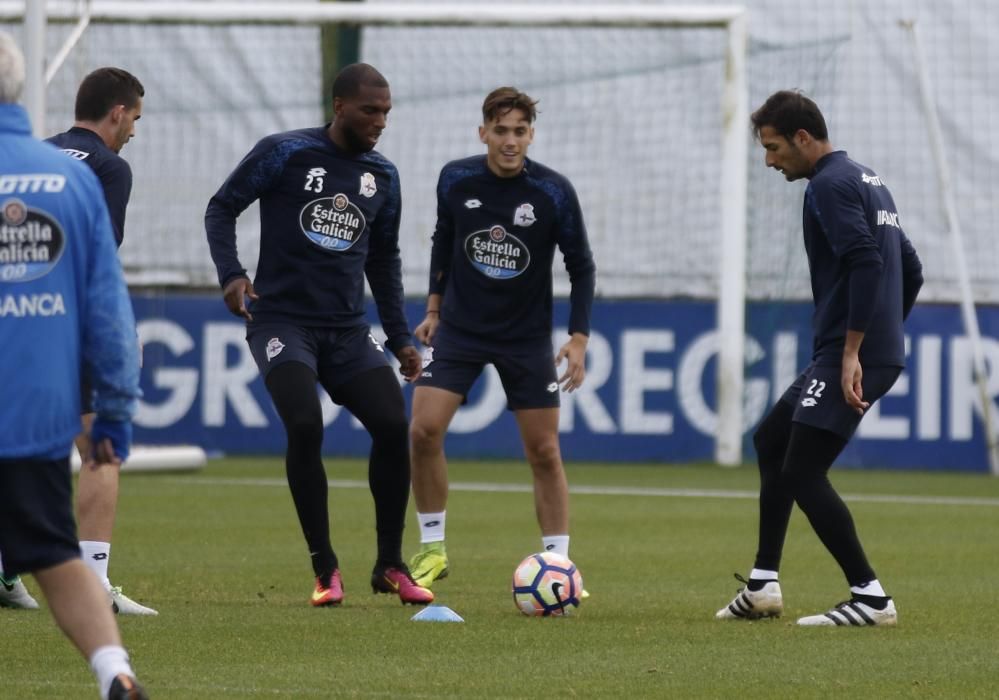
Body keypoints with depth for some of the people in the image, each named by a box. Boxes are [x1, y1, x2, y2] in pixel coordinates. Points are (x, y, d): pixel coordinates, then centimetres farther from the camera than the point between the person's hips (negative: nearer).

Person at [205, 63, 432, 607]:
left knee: (393, 425, -11)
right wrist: (231, 274, -17)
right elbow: (222, 208, -1)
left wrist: (399, 337, 16)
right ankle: (325, 571, -11)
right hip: (282, 321, -5)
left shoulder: (382, 176, 10)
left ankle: (390, 566, 4)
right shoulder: (284, 154, -6)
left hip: (347, 328, 5)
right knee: (305, 427, -24)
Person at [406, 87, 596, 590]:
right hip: (459, 328, 1)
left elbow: (581, 265, -4)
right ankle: (432, 548, 2)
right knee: (423, 431, -13)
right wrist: (434, 308, 11)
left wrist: (578, 338, -10)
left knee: (544, 453, -1)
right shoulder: (456, 180, -8)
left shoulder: (554, 192, -14)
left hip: (527, 337, -1)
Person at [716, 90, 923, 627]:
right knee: (770, 440, 21)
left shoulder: (831, 185, -12)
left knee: (801, 474, -11)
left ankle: (870, 599, -10)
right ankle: (762, 586, 21)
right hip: (882, 351, 11)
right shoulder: (869, 182, 19)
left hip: (850, 357, -11)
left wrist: (853, 351, -25)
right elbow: (910, 270, 23)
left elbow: (866, 262, -24)